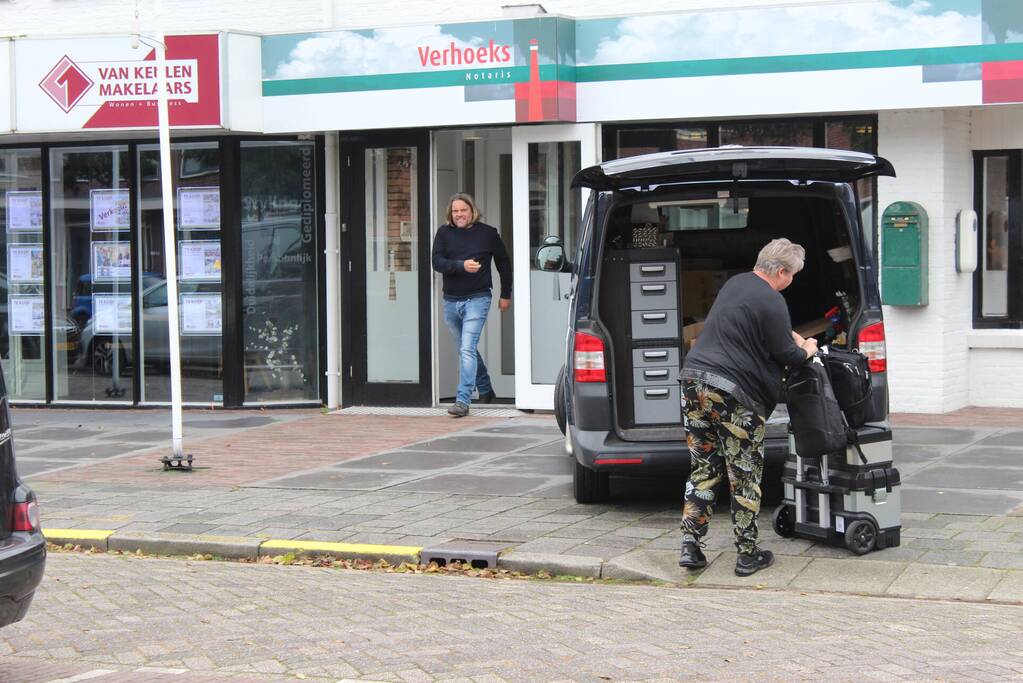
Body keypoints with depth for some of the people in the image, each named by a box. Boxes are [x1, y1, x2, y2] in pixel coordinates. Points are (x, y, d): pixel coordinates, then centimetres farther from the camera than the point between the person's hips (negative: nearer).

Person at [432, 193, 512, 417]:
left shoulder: (487, 233, 0)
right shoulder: (444, 233, 4)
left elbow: (504, 262, 11)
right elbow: (437, 262, -8)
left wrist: (506, 295, 11)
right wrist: (462, 266, -24)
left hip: (477, 299, -4)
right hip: (451, 301, 4)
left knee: (467, 350, -16)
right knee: (466, 350, 17)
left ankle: (463, 401, -19)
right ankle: (485, 390, 37)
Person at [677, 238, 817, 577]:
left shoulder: (735, 283, 16)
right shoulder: (771, 302, -12)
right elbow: (785, 354, -6)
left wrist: (793, 338, 29)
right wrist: (807, 350, 15)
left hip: (695, 378, 8)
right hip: (734, 394, -8)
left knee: (703, 469, 12)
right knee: (745, 476, 4)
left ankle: (690, 547, 7)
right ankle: (747, 555, 10)